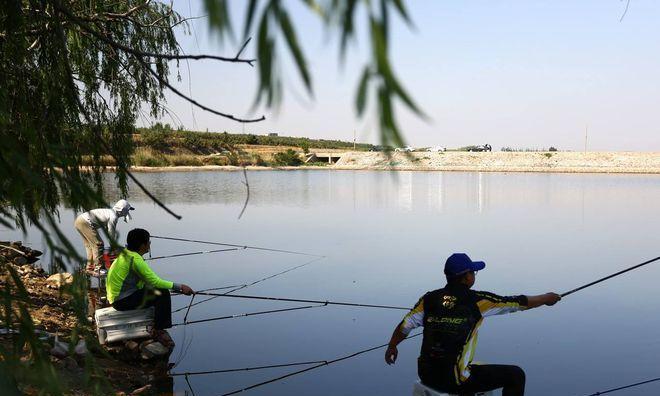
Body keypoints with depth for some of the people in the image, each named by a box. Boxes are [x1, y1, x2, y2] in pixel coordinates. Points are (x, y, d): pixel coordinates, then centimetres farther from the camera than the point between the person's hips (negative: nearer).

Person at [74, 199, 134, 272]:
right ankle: (98, 267, -4)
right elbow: (111, 233, -2)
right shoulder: (113, 216, -7)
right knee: (98, 244, -5)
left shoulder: (109, 212, 23)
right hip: (86, 222, -11)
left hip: (79, 220, 11)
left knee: (90, 245, 19)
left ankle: (90, 266, 24)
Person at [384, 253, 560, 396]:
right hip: (454, 381, -6)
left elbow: (404, 326, 2)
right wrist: (547, 298, 19)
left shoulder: (429, 299, 2)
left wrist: (392, 347, 21)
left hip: (426, 376, 6)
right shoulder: (477, 301, -7)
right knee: (515, 375, 7)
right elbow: (519, 303, 2)